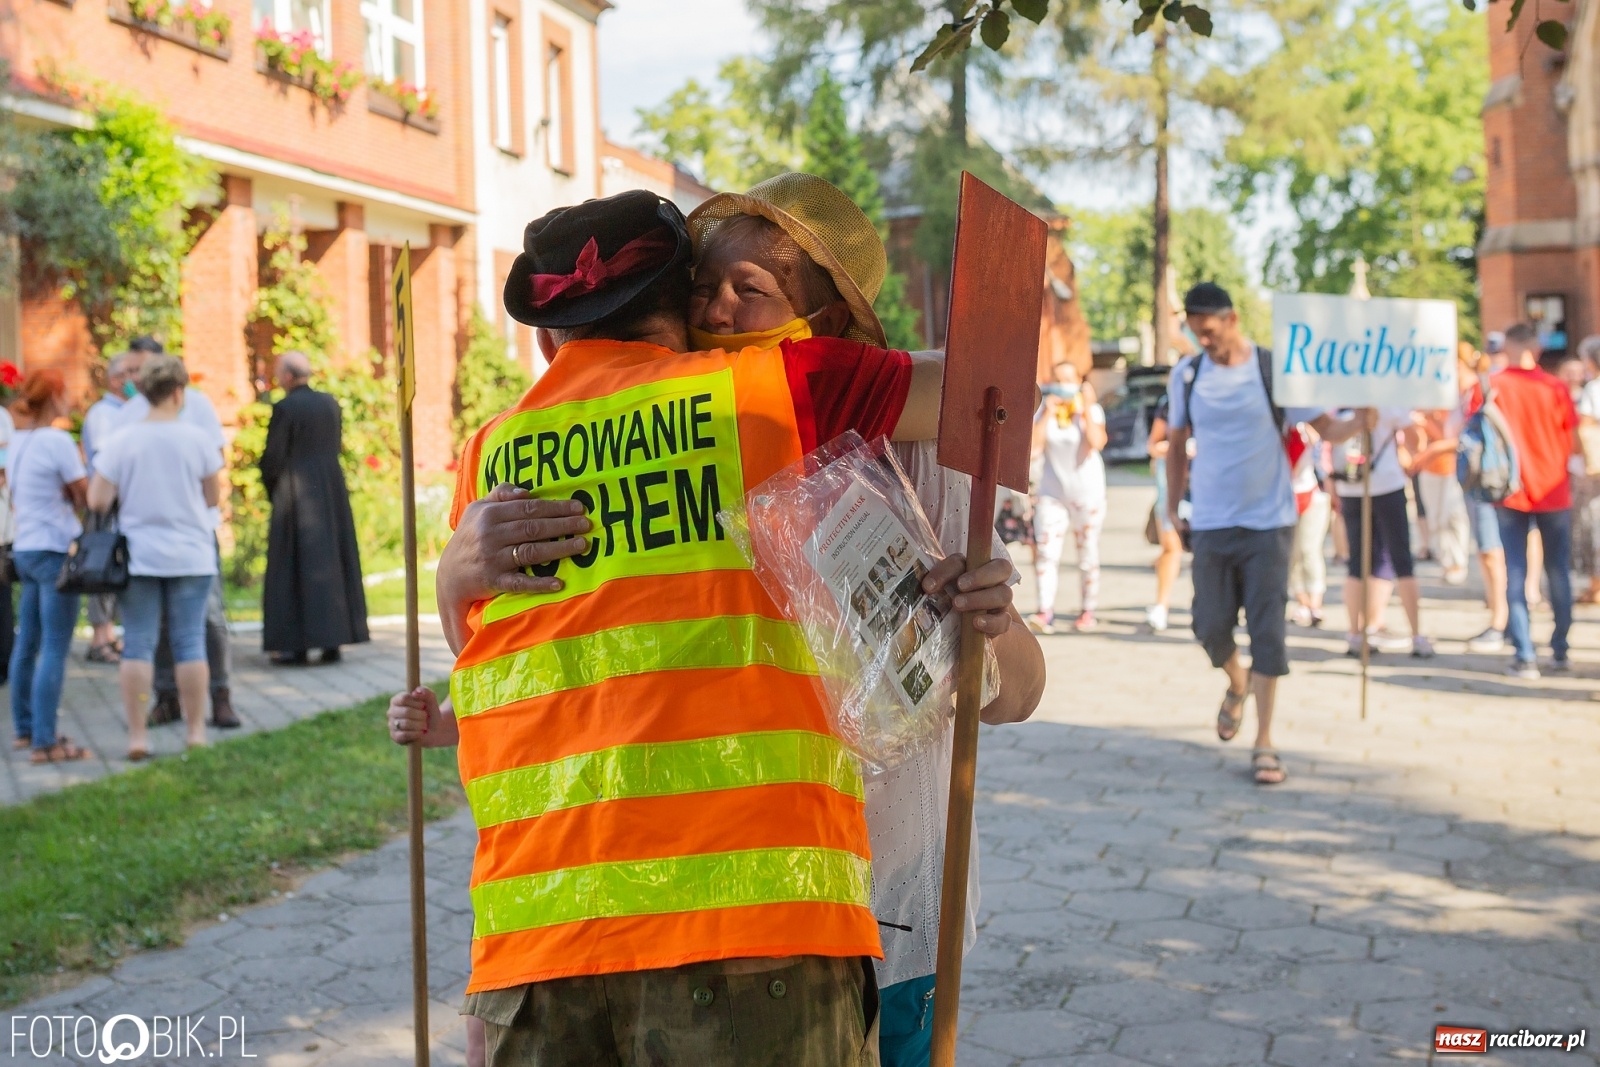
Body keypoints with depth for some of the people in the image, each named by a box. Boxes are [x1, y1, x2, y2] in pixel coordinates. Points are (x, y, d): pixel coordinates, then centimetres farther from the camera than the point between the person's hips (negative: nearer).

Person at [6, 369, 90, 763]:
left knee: (26, 643, 15)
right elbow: (86, 497, -11)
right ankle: (44, 742, -6)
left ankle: (24, 729, 24)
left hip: (24, 549, 8)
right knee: (54, 650, -6)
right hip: (55, 550, -8)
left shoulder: (17, 441, 10)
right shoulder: (57, 441, -14)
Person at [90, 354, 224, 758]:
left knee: (137, 646, 5)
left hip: (139, 556, 1)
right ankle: (195, 732, 8)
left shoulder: (123, 441, -4)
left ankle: (137, 737, 5)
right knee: (190, 644, 5)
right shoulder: (197, 439, -5)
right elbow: (212, 497, 3)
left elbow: (97, 501, -6)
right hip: (190, 555, 0)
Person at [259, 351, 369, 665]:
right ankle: (332, 640, 9)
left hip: (296, 496, -6)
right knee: (331, 562, 9)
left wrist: (271, 487, 8)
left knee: (294, 568, 0)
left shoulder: (285, 408, -13)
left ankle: (295, 645, -1)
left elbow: (272, 458, -11)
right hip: (332, 493, 6)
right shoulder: (330, 403, 6)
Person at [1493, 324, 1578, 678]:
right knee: (1558, 573, 12)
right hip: (1553, 492, 1)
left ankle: (1525, 658, -3)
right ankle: (1560, 652, 19)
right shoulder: (1555, 388, -6)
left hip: (1510, 493, 0)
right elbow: (1573, 443, -4)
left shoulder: (1491, 387, -6)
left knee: (1516, 576, 2)